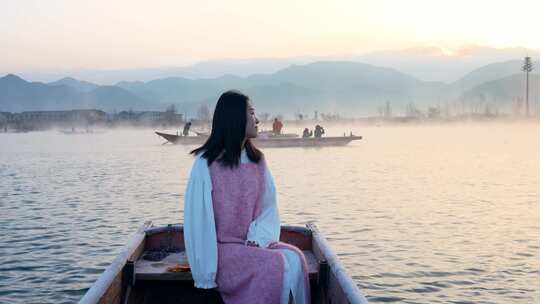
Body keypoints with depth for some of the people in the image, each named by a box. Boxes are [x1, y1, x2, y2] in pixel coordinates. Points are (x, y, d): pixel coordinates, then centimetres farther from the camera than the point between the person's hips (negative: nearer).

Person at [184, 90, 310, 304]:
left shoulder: (257, 160, 10)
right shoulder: (207, 163, -8)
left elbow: (269, 207, 8)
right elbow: (198, 217, -10)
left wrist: (258, 238, -12)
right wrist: (208, 272, -12)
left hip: (252, 243, 5)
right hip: (222, 248, -5)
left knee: (295, 258, -21)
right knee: (275, 266, -27)